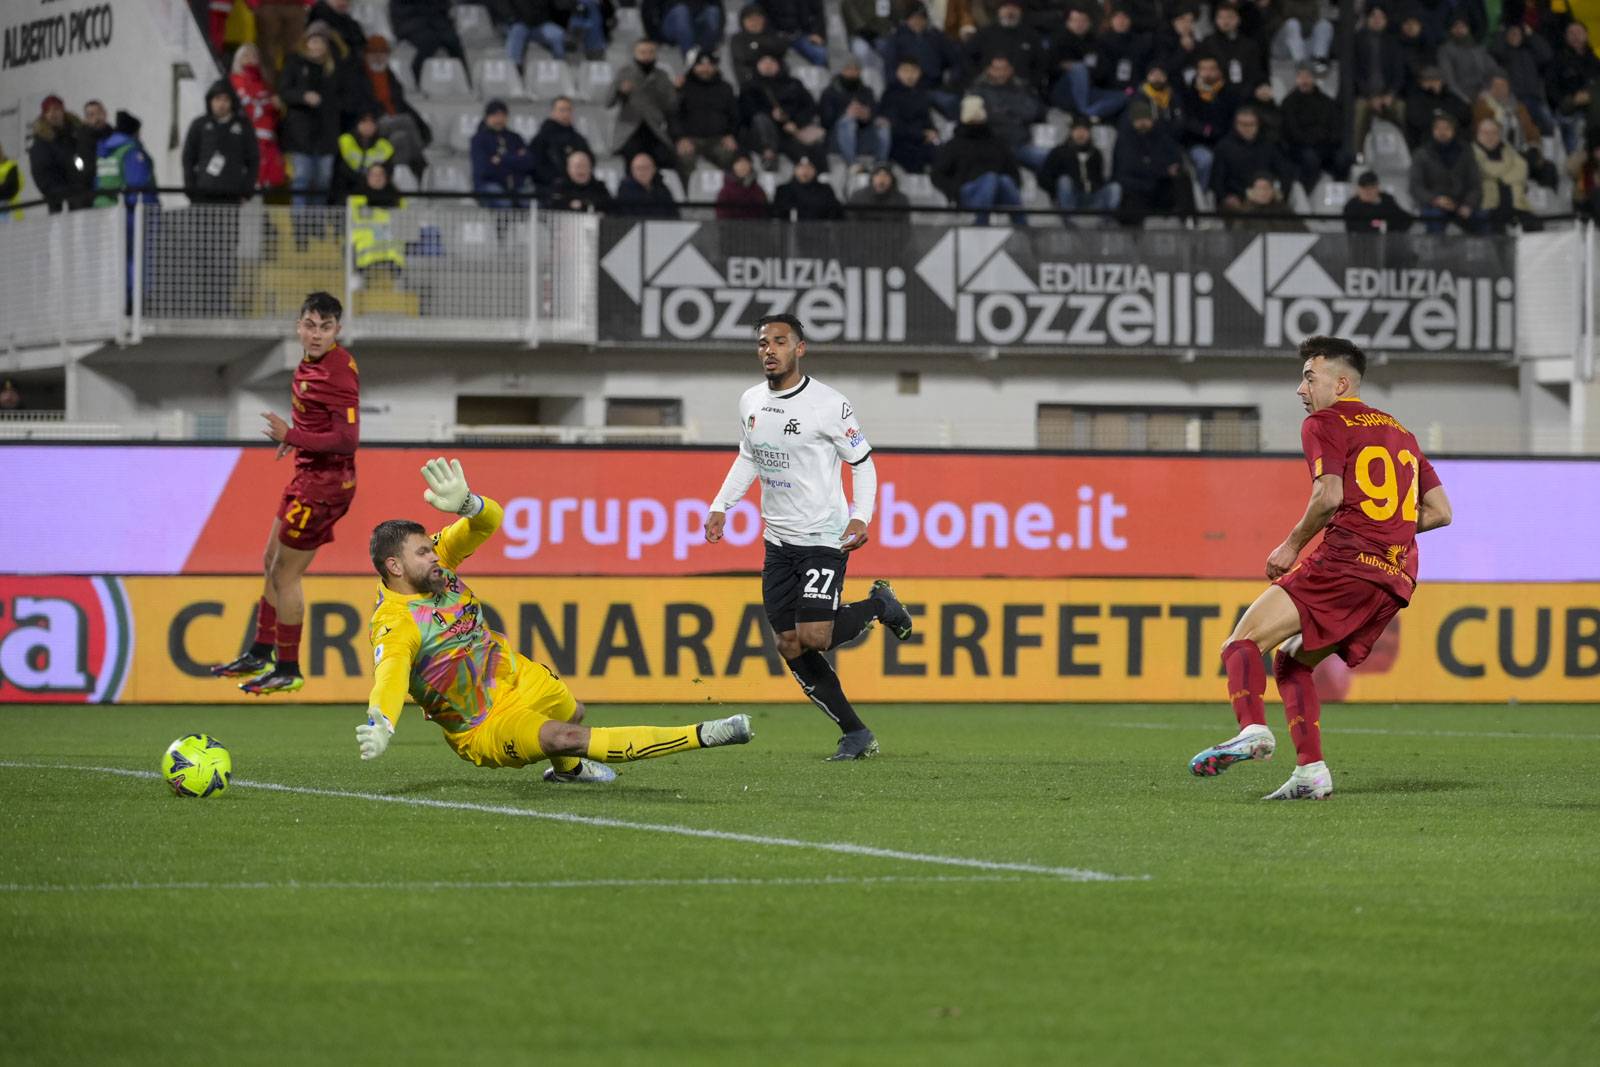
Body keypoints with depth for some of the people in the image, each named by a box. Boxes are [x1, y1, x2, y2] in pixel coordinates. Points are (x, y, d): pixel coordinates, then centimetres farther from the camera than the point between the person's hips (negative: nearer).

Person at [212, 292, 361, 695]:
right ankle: (260, 655, 34)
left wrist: (292, 436, -26)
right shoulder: (311, 361, 4)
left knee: (285, 575, 0)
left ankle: (288, 671, 11)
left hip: (323, 482, -10)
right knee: (273, 564, 20)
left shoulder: (339, 372, -24)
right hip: (309, 477, 10)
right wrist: (295, 436, 9)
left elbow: (348, 439, -28)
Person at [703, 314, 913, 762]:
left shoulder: (828, 405, -13)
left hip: (823, 537, -6)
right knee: (790, 647, 0)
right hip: (777, 539, 6)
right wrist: (721, 506, 11)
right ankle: (856, 734, 9)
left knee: (813, 637, -17)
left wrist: (861, 516, -19)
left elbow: (862, 462, -6)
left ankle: (877, 604, 13)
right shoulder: (751, 402, 5)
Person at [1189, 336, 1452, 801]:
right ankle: (1311, 771, 5)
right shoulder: (1400, 434, 25)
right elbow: (1440, 511, 22)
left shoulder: (1324, 424, 2)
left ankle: (1253, 730, -36)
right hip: (1396, 579, 8)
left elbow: (1329, 495, -15)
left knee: (1243, 644, -10)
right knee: (1290, 662, 18)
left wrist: (1292, 545, -2)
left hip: (1344, 565, -8)